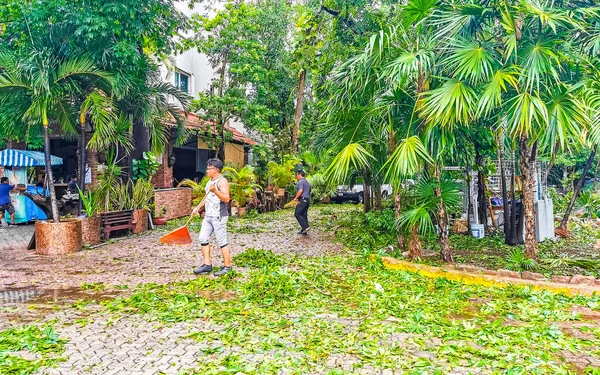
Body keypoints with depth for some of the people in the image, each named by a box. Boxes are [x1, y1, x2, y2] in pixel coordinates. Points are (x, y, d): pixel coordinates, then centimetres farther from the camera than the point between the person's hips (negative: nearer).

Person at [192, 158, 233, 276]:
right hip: (208, 216, 10)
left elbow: (226, 198, -24)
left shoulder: (222, 181, -12)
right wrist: (198, 207, 19)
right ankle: (207, 265, 16)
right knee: (203, 238, 8)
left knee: (222, 241, -4)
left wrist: (215, 191, -36)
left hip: (219, 216, -9)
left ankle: (227, 267, 6)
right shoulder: (210, 181, 17)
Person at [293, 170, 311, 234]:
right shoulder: (307, 182, 21)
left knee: (297, 214, -7)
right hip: (307, 200, 10)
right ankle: (304, 230, 9)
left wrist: (296, 198, -11)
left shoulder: (300, 182, -9)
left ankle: (305, 227, -15)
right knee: (304, 215, 9)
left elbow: (300, 191, -23)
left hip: (302, 200, -10)